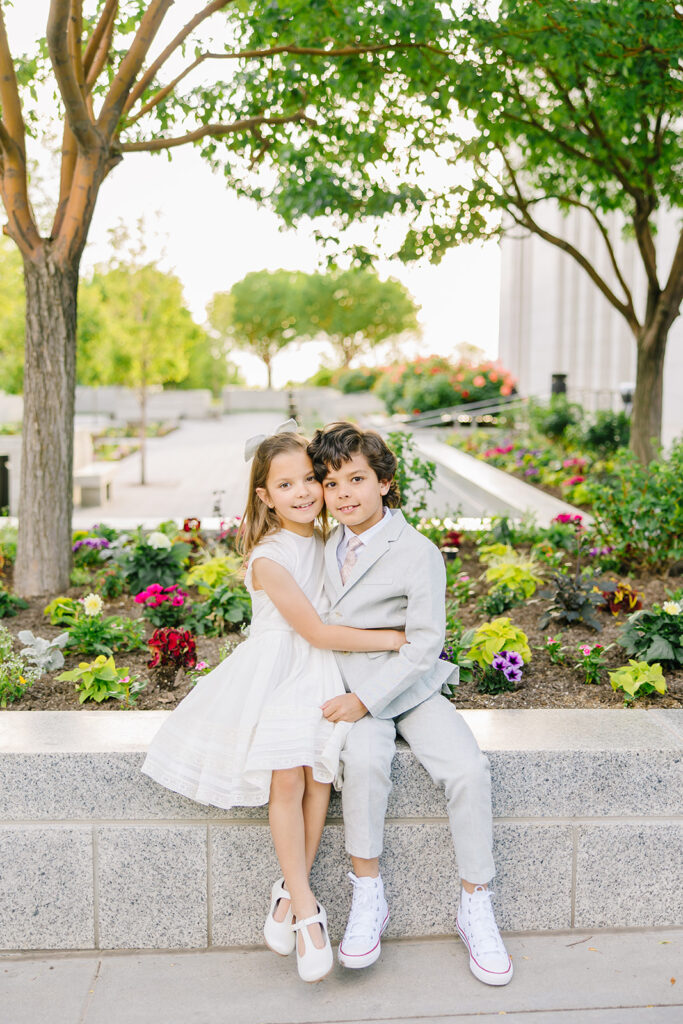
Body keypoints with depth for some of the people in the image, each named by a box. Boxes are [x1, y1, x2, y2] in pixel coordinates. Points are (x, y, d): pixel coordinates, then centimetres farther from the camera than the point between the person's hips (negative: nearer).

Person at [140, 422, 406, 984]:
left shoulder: (328, 543, 8)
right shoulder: (268, 560, -13)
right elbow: (317, 632, -15)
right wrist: (392, 638, -12)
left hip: (322, 673, 5)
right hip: (273, 676, -5)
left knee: (318, 771, -18)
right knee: (286, 779, -21)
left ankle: (291, 892, -3)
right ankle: (305, 907, -8)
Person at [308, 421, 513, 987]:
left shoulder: (418, 552, -11)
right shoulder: (328, 545, 8)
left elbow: (425, 643, -16)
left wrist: (365, 700, -21)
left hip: (409, 688, -2)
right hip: (351, 693, 2)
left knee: (468, 769, -23)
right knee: (365, 759, -31)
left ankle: (476, 907, -3)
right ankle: (368, 897, -15)